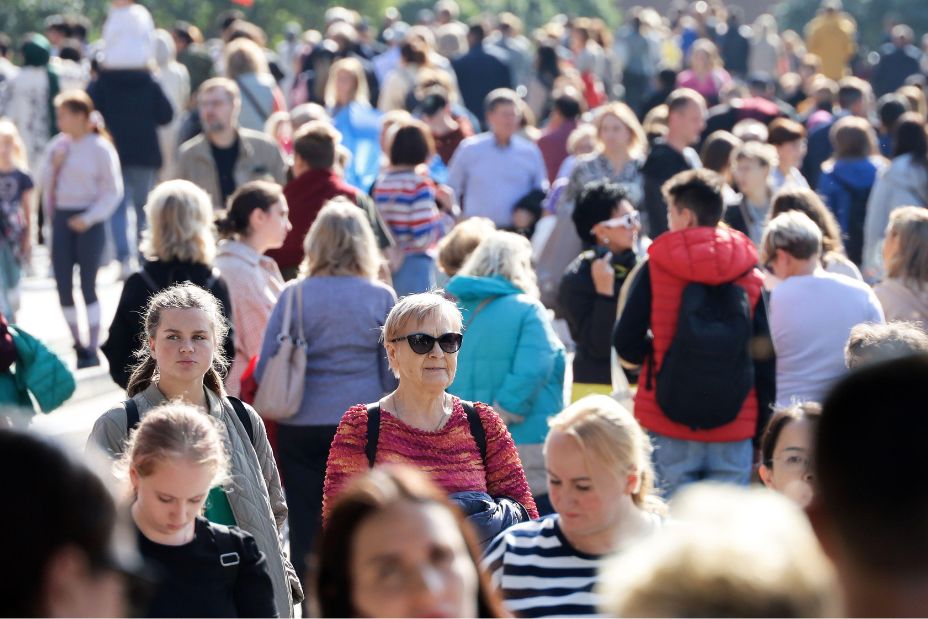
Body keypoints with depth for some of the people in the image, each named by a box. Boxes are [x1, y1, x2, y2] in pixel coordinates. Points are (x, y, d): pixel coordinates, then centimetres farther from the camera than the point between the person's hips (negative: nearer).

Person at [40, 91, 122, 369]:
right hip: (61, 218, 5)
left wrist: (90, 218, -16)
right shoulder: (57, 145, 8)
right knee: (63, 284, 5)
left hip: (87, 221, -5)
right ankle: (78, 344, 21)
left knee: (88, 285, -2)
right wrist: (53, 162, -7)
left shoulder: (100, 148, -7)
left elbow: (113, 190, -8)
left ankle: (92, 350, 5)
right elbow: (45, 180, 12)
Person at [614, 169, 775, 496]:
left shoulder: (656, 268, -2)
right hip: (734, 431, 2)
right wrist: (762, 433, 10)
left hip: (668, 430, -2)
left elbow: (626, 344, -2)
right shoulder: (751, 276, 4)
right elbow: (765, 357, 5)